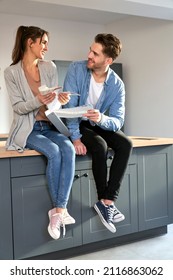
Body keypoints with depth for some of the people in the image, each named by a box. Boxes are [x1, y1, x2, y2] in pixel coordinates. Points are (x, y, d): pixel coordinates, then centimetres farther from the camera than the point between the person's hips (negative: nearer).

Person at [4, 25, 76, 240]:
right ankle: (59, 210, -16)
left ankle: (58, 210, -29)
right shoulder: (11, 72, -2)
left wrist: (60, 100, -17)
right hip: (27, 129, -4)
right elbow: (18, 107, -8)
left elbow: (53, 100, 7)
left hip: (49, 127, 4)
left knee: (69, 149, -29)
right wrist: (38, 101, -28)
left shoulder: (50, 68, 10)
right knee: (54, 152, -32)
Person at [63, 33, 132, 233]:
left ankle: (107, 201, -22)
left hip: (99, 125, 4)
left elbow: (118, 121, -19)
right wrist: (76, 138, -30)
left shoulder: (117, 84, -13)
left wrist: (101, 118, -42)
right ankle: (105, 200, -13)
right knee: (100, 146, -30)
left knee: (125, 144, -22)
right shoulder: (76, 69, -19)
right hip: (76, 124, -3)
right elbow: (69, 106, -22)